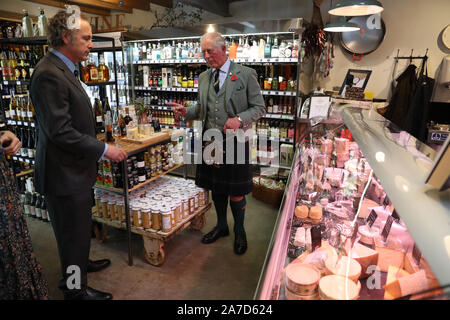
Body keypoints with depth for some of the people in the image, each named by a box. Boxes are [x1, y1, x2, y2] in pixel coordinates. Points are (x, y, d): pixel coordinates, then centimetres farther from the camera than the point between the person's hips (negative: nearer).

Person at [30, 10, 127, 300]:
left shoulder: (63, 69, 11)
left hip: (75, 169, 10)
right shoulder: (49, 74, -22)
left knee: (80, 227, 26)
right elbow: (60, 132, -27)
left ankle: (79, 264, 48)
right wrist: (104, 150, -20)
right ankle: (75, 288, 27)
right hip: (65, 174, -10)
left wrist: (97, 150, 18)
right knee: (74, 231, 7)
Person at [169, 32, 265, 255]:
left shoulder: (246, 75, -5)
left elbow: (259, 108, -4)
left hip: (234, 141, -5)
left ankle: (239, 232, 28)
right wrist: (186, 112, -2)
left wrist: (239, 119, -21)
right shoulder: (204, 77, 11)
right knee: (215, 188, 16)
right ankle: (221, 226, 38)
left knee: (236, 192, 4)